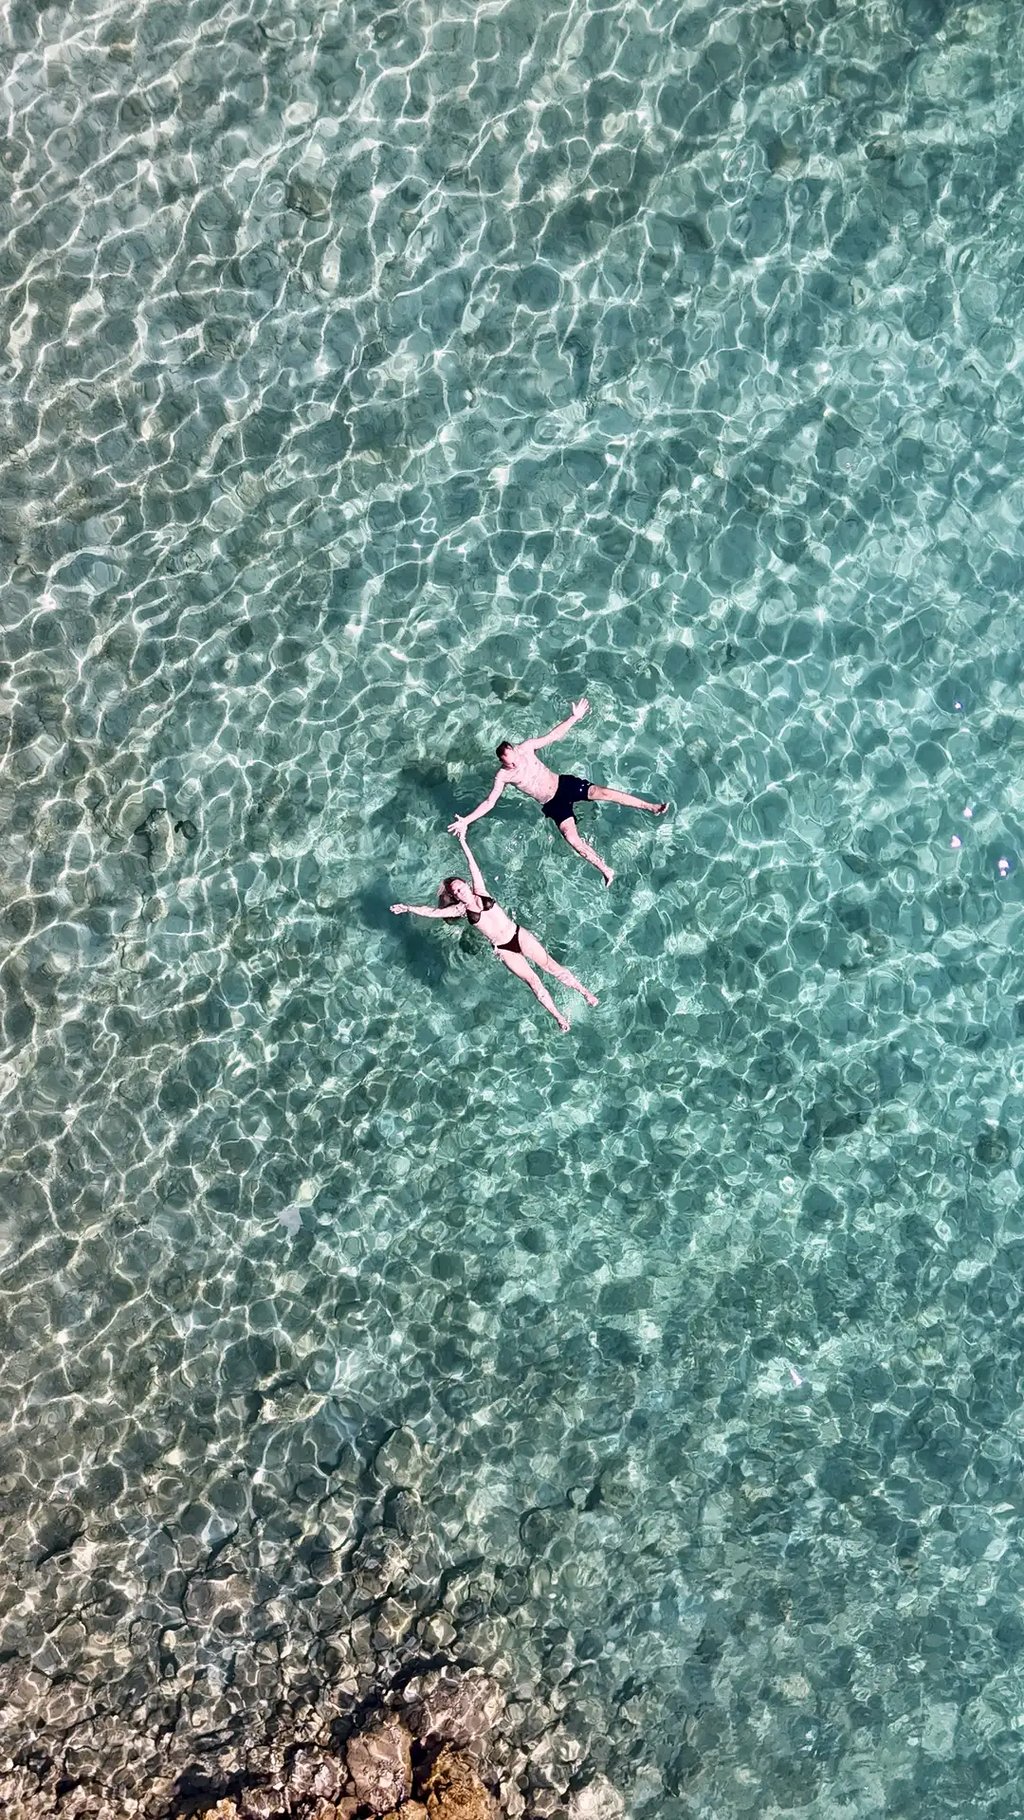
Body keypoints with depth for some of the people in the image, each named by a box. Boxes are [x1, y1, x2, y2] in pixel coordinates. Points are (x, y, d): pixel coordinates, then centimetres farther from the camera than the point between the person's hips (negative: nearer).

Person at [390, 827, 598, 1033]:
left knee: (550, 965, -1)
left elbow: (474, 868, -2)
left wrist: (463, 842, -6)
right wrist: (408, 908, -1)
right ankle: (558, 1016, 3)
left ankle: (584, 990, 8)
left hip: (518, 934, 1)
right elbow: (432, 911, 0)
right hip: (503, 949, -1)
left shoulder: (480, 893, 2)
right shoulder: (461, 909, 0)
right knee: (532, 979, -3)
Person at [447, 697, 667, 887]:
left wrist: (575, 717, -7)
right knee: (572, 838, -19)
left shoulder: (526, 747, -9)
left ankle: (652, 807, -10)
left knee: (603, 792, -16)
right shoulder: (503, 776, -14)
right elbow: (489, 802, -12)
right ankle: (604, 869, -9)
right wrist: (466, 820, -22)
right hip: (553, 804, -1)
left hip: (565, 784, 1)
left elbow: (554, 736, -1)